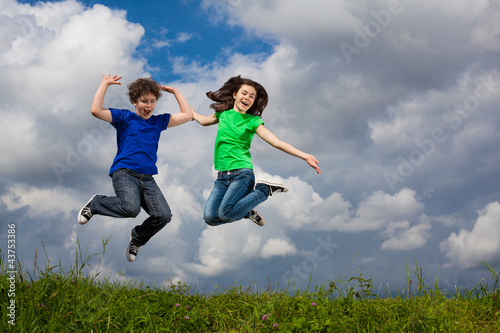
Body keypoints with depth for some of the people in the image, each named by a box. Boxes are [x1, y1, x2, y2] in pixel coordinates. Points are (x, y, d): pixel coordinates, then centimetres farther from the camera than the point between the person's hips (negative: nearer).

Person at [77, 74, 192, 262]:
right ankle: (96, 204, -1)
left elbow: (187, 115, 21)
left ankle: (138, 238, 16)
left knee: (163, 216, -17)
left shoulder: (158, 121, 20)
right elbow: (96, 110, -4)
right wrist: (105, 84, 3)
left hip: (147, 178, 5)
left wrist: (175, 91, 22)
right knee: (130, 207, -33)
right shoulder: (125, 118, 9)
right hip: (124, 172, -4)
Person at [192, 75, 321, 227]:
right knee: (210, 217, -12)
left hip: (242, 174, -4)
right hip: (222, 176, 4)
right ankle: (247, 212, 15)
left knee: (225, 214, -22)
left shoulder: (253, 121, 0)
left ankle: (264, 190, 0)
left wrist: (305, 156, -18)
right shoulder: (223, 114, 11)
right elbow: (204, 120, 31)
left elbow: (276, 142, -7)